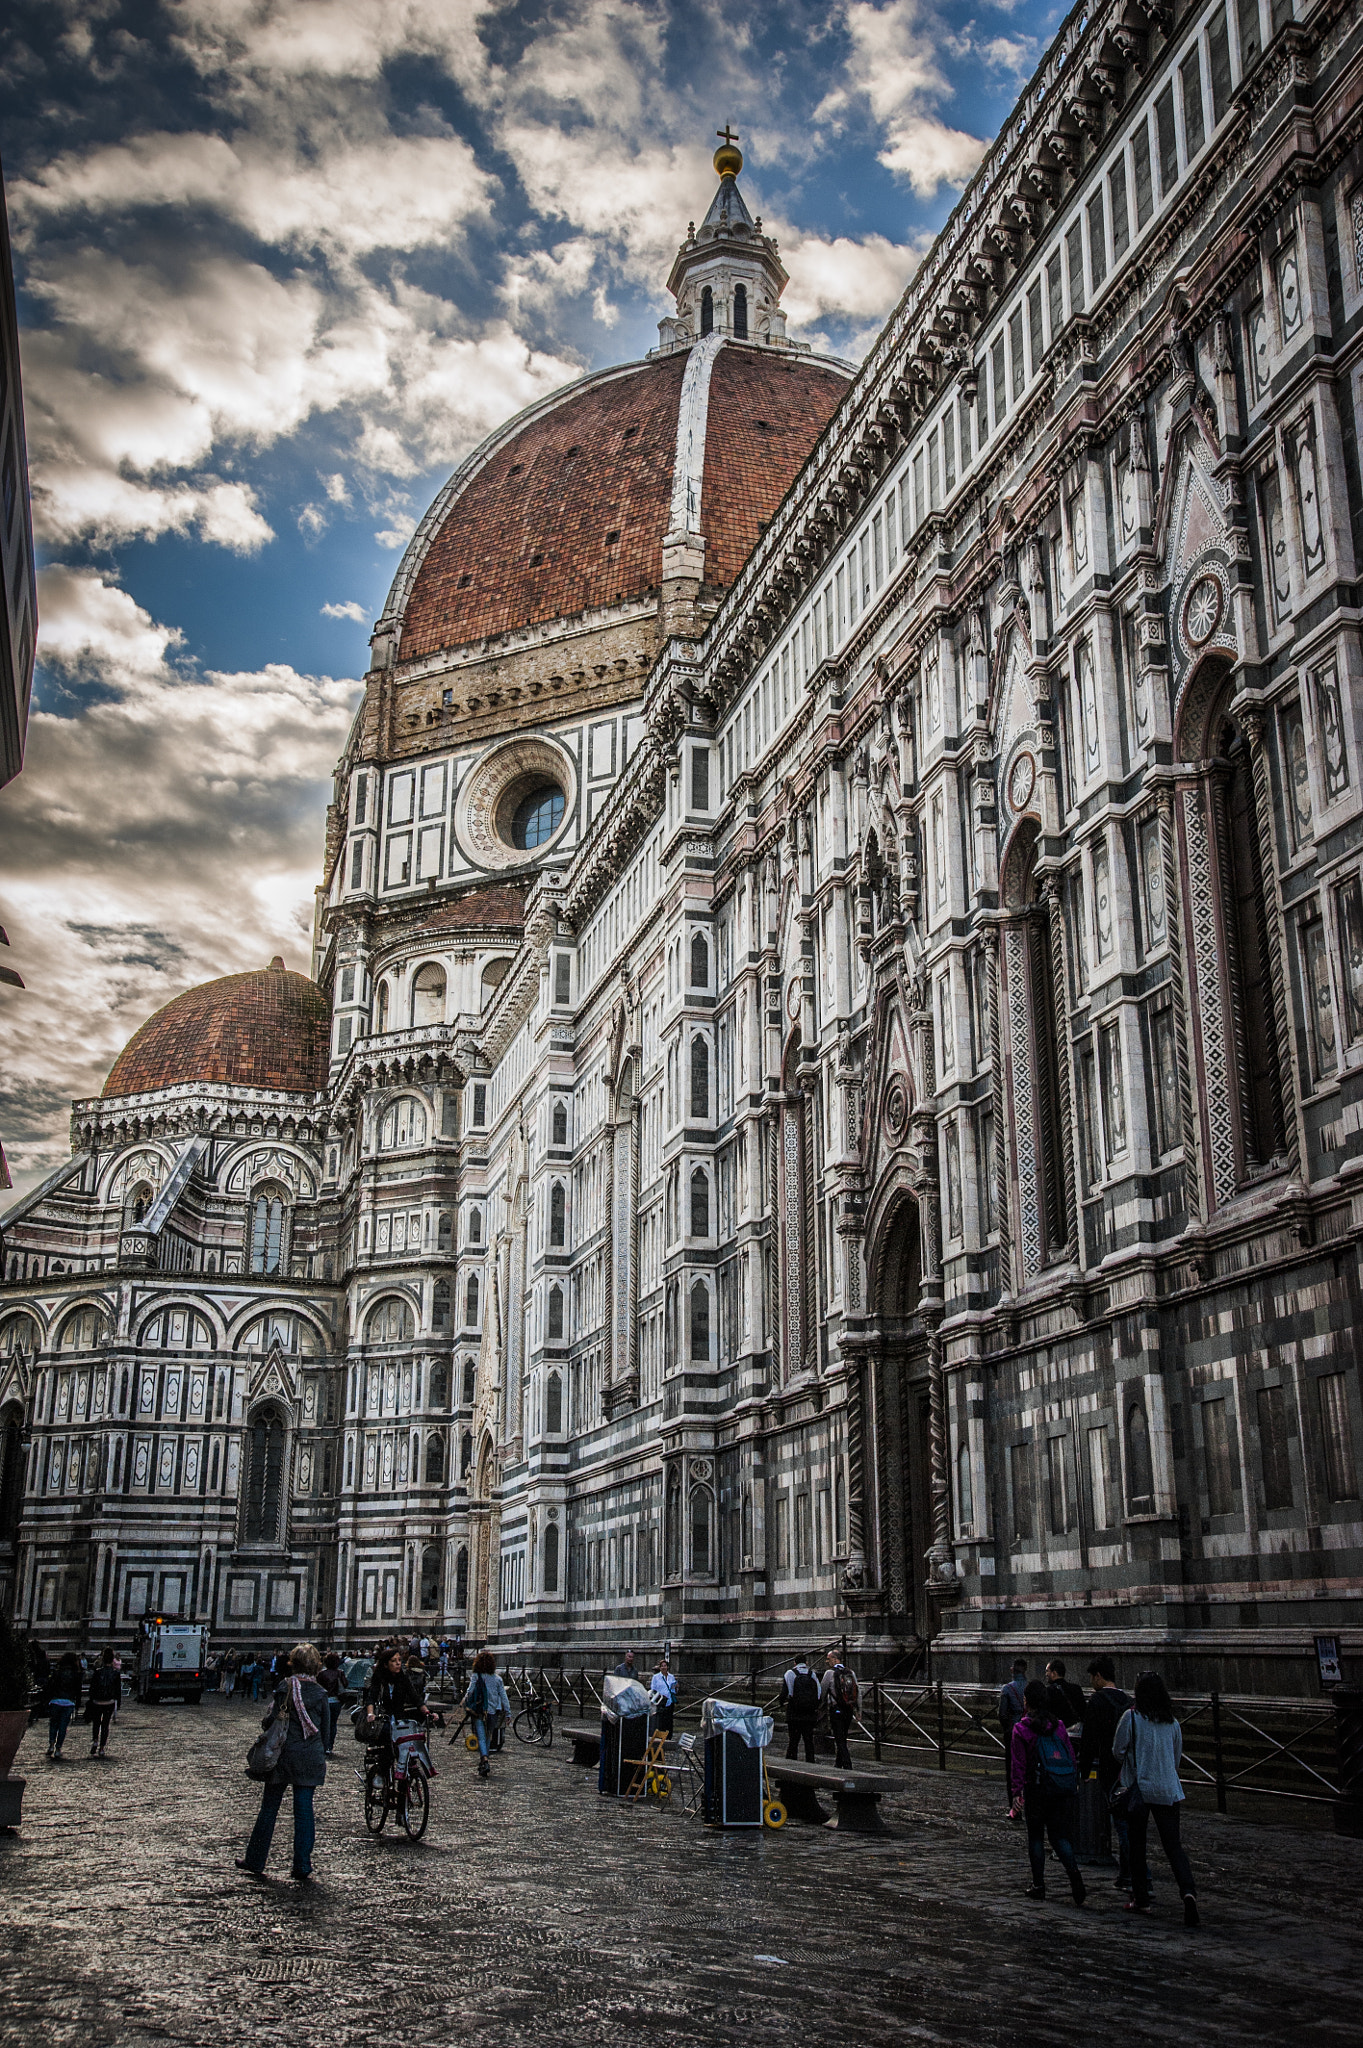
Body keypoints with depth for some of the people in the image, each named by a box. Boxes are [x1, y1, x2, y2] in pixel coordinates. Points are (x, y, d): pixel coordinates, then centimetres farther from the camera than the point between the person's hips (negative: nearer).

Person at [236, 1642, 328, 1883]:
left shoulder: (285, 1687, -6)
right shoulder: (319, 1692, 0)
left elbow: (272, 1718, -10)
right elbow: (325, 1726, 6)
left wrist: (266, 1724, 13)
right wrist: (322, 1754, 19)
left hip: (284, 1754, -1)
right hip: (311, 1757, 1)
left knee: (269, 1808, 10)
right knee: (304, 1810, 5)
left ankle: (255, 1861, 20)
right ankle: (302, 1868, 4)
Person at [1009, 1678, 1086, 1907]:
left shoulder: (1021, 1729, -7)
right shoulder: (1058, 1725, 6)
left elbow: (1019, 1763, -8)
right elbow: (1071, 1756, 8)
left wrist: (1016, 1792, -4)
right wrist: (1071, 1787, 15)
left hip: (1037, 1788, -4)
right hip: (1063, 1788, 4)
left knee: (1035, 1837, 11)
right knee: (1060, 1837, 10)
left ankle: (1038, 1885, 14)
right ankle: (1074, 1876, -11)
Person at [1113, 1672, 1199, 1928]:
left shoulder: (1131, 1717, -9)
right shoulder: (1172, 1722, 5)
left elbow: (1118, 1751, -2)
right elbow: (1177, 1758, 16)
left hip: (1138, 1788, -3)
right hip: (1167, 1791, 3)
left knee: (1137, 1845, 10)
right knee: (1173, 1844, 3)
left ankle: (1141, 1899, 15)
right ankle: (1188, 1892, -18)